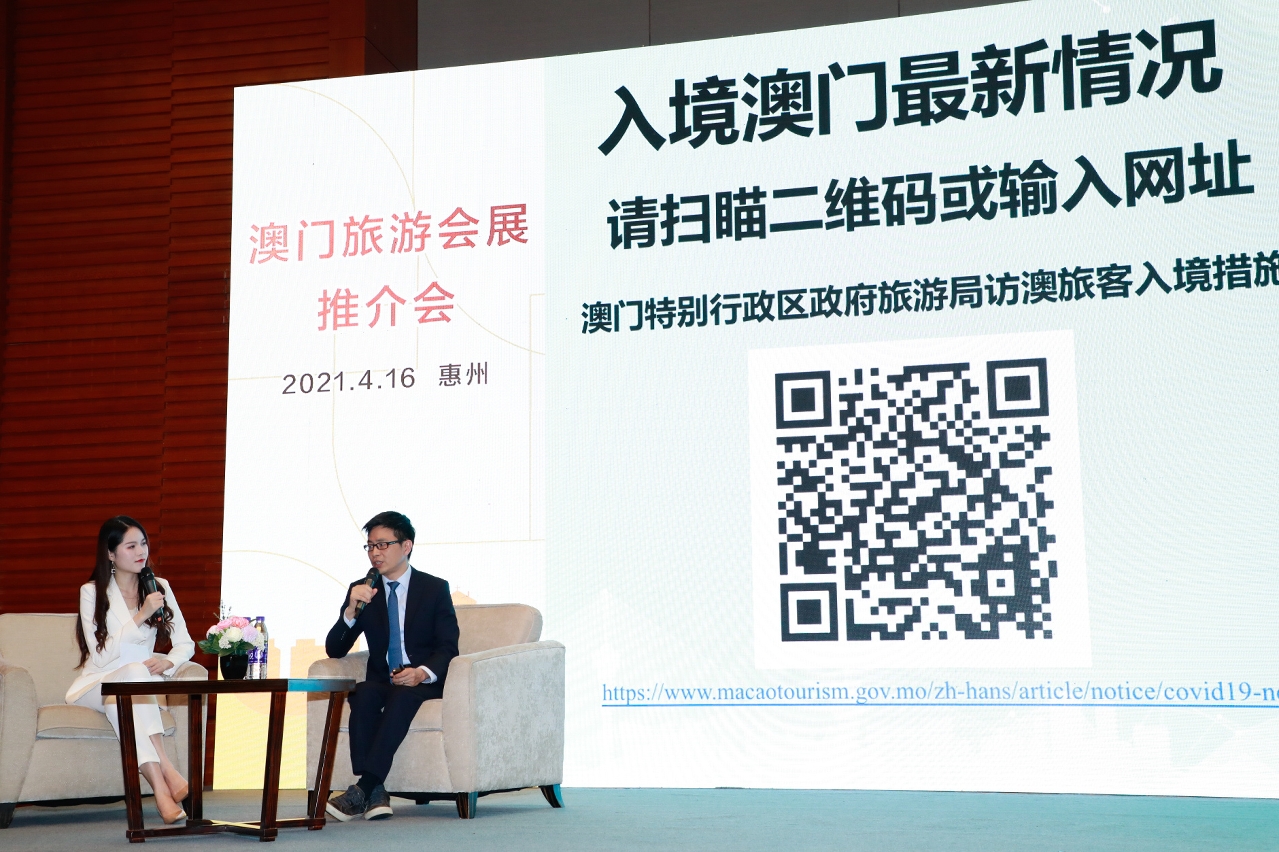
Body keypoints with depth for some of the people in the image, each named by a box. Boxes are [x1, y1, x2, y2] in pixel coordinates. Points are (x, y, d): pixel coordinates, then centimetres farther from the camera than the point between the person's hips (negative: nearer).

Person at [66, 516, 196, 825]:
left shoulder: (160, 588, 7)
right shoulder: (92, 592, -3)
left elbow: (185, 643, 5)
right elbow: (102, 655, -13)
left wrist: (168, 662, -17)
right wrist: (141, 615, -19)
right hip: (97, 685, -2)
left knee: (141, 673, -36)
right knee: (133, 673, -36)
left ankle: (161, 788, -45)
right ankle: (167, 772, -45)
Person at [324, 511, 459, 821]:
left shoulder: (435, 588, 5)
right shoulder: (360, 590, 12)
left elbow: (448, 648, -1)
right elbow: (334, 650, 6)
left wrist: (423, 673, -23)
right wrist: (351, 611, -12)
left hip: (423, 683, -2)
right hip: (382, 681, 2)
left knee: (402, 697, -36)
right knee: (364, 693, -32)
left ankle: (363, 789, -43)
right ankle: (375, 794, -41)